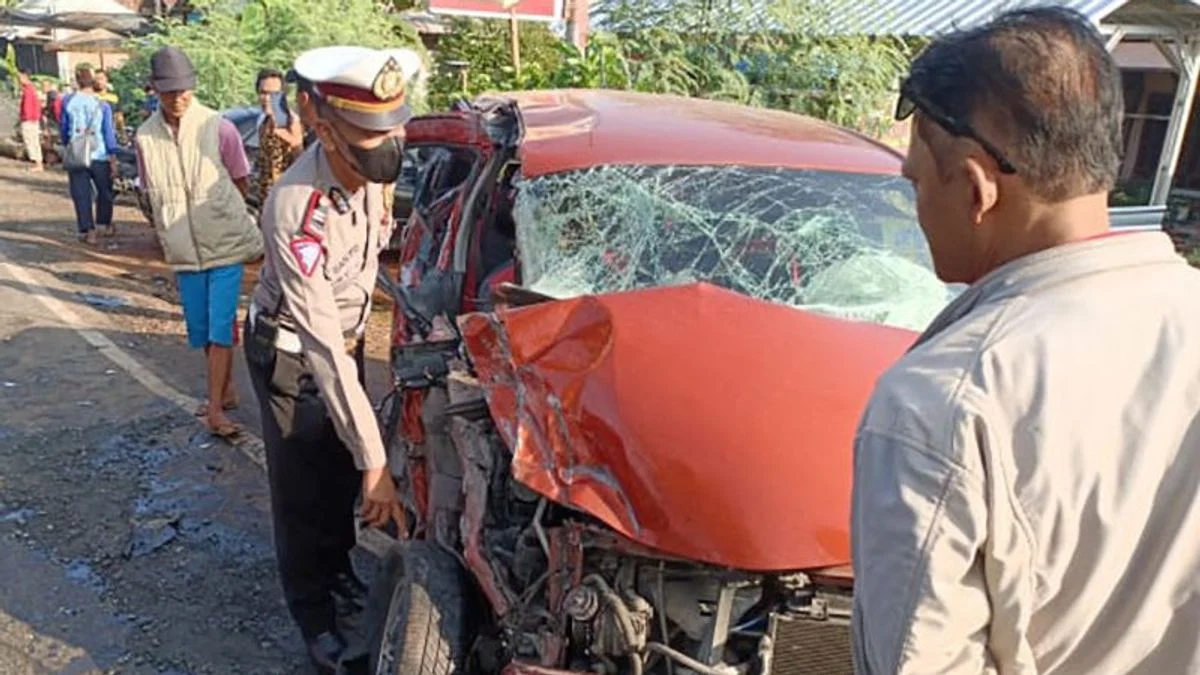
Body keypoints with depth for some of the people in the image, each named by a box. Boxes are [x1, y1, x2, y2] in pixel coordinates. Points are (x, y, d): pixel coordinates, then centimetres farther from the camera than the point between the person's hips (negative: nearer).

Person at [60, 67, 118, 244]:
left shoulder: (67, 101, -1)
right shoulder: (102, 105, -4)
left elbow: (63, 128, 8)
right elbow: (108, 132, -5)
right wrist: (113, 157, -1)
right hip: (99, 156, 0)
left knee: (81, 195, 5)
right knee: (104, 191, 17)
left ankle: (88, 231, 3)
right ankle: (107, 225, 27)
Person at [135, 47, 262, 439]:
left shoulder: (219, 128, -11)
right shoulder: (145, 137, -1)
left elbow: (241, 183, 2)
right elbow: (153, 193, 11)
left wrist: (214, 212, 8)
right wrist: (171, 224, 6)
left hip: (225, 243, -4)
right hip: (183, 249, 4)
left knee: (220, 326, -5)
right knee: (200, 328, 12)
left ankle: (215, 408, 0)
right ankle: (226, 391, 29)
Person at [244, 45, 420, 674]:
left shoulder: (370, 169, -15)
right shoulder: (295, 211, -36)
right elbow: (322, 348, -37)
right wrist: (374, 459, -36)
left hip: (347, 336, 6)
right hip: (291, 355, -6)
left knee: (342, 474, 19)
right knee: (304, 490, 6)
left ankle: (338, 571, 42)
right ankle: (315, 615, 27)